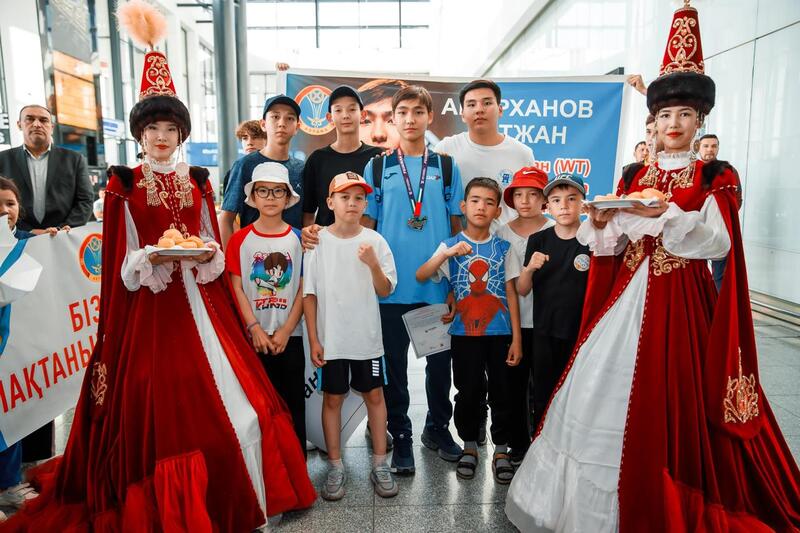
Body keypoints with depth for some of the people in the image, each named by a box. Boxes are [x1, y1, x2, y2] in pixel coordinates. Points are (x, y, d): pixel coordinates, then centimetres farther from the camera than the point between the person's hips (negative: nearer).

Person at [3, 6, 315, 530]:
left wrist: (207, 254, -10)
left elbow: (214, 249, 10)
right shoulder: (124, 186, 2)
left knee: (226, 400, 1)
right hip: (148, 309, -2)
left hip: (199, 303, 3)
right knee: (156, 408, 1)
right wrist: (154, 256, -18)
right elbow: (124, 263, -1)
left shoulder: (198, 181, 11)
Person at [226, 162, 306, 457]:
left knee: (293, 400, 8)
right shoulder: (240, 239, 0)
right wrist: (255, 328, -10)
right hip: (253, 336, 0)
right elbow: (237, 289, -2)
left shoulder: (298, 238, 1)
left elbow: (304, 289, 0)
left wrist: (286, 330, -7)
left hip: (290, 335, 0)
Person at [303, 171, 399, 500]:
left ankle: (380, 464, 25)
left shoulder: (374, 241, -3)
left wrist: (373, 264, -21)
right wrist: (313, 339, -4)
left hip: (367, 337, 1)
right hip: (330, 338, -1)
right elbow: (309, 294, -2)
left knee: (374, 395, 10)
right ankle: (336, 467, 25)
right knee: (333, 398, 10)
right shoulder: (317, 241, -5)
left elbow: (385, 291, -2)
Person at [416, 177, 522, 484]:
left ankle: (501, 450, 25)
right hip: (464, 332, 0)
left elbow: (511, 293, 1)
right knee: (467, 392, 9)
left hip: (499, 332, 1)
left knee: (501, 392, 7)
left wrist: (516, 339, -2)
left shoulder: (503, 248, 2)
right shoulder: (450, 246, 0)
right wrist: (446, 254, -28)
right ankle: (470, 446, 29)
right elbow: (420, 277, -13)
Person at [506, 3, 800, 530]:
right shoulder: (636, 177, 12)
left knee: (664, 403, -1)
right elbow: (615, 244, 8)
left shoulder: (715, 177, 1)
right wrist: (602, 222, -12)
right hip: (629, 293, 4)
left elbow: (718, 241, -12)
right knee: (602, 386, 5)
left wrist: (666, 213, -24)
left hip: (680, 299, -4)